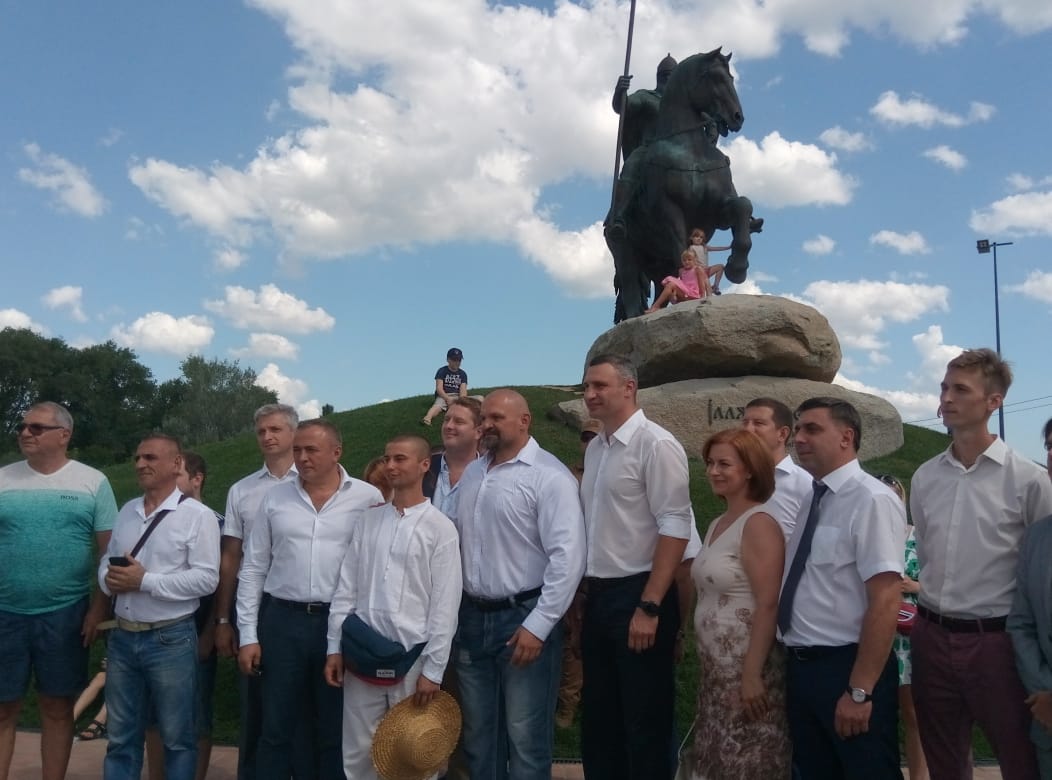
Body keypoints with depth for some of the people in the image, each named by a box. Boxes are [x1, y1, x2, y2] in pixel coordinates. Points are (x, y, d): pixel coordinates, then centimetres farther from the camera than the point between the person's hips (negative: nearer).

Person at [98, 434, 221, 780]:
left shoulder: (197, 515, -10)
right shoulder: (127, 510, 11)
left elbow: (206, 579, -17)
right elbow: (107, 559, 17)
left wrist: (145, 581, -20)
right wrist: (109, 579, -6)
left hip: (171, 640, -6)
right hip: (122, 637, 6)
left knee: (177, 738, 8)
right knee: (121, 737, 16)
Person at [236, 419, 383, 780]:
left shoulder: (369, 498, -4)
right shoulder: (275, 497, 4)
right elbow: (253, 569, 7)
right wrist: (248, 635, 4)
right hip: (282, 621, 2)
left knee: (336, 731, 11)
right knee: (276, 727, 11)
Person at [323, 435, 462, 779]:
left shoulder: (440, 527, -6)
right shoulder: (367, 520, 7)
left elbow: (445, 604, -7)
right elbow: (346, 588, 9)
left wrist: (433, 668, -9)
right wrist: (334, 647, 6)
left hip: (411, 657, -3)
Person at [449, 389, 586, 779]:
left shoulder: (548, 475, -12)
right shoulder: (472, 473, 11)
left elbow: (567, 557, -18)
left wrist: (538, 626, -19)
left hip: (523, 618, -6)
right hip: (471, 617, 7)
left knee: (525, 737, 4)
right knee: (477, 734, 18)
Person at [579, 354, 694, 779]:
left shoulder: (655, 444, -14)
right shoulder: (594, 448, 10)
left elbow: (675, 527, -18)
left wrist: (649, 606, -21)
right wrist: (586, 586, 12)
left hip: (637, 595, -7)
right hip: (597, 596, 8)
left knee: (645, 724, 6)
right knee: (598, 719, 18)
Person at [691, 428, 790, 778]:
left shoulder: (759, 523, -16)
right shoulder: (718, 523, 10)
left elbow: (767, 605, -21)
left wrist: (752, 675, -22)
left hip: (747, 664, -8)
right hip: (714, 664, 8)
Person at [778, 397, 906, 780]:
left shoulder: (872, 500, -16)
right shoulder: (810, 500, 9)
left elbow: (885, 602, -21)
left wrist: (860, 690, -21)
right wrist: (797, 664, 16)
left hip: (846, 667, -8)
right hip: (800, 667, 8)